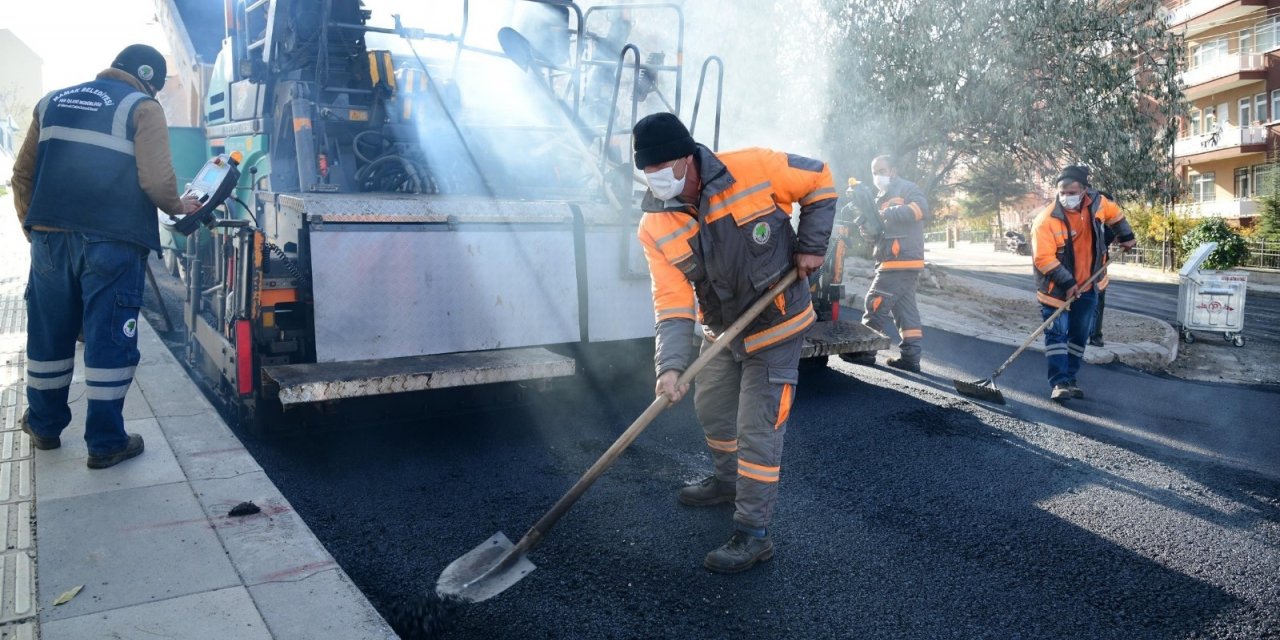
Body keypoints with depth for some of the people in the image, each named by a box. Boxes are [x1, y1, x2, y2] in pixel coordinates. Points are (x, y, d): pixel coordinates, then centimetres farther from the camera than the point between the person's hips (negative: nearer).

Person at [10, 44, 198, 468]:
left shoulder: (54, 101, 18)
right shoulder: (142, 107, 0)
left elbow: (23, 174, 18)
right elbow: (156, 181, -12)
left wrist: (31, 226, 26)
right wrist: (178, 207, 7)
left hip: (50, 236, 6)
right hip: (112, 241, -5)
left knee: (48, 334, 17)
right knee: (109, 339, 0)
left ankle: (44, 425, 31)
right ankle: (105, 443, 6)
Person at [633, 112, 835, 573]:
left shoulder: (754, 169, -23)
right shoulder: (655, 228, -13)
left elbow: (819, 180, -7)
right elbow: (672, 302, -17)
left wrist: (810, 246, -11)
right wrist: (671, 365, -30)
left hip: (775, 328, -5)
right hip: (722, 332, 5)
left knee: (757, 430, -4)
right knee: (711, 408, 20)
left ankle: (754, 535, 8)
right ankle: (729, 481, 48)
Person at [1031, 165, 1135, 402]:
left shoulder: (1096, 202, -7)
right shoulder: (1046, 220, -24)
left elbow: (1114, 214, 18)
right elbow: (1043, 258, -26)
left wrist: (1126, 237, 15)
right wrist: (1067, 282, -27)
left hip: (1087, 287, 6)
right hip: (1056, 289, -5)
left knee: (1079, 335, 10)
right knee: (1057, 334, -8)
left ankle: (1070, 379, 21)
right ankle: (1058, 383, -9)